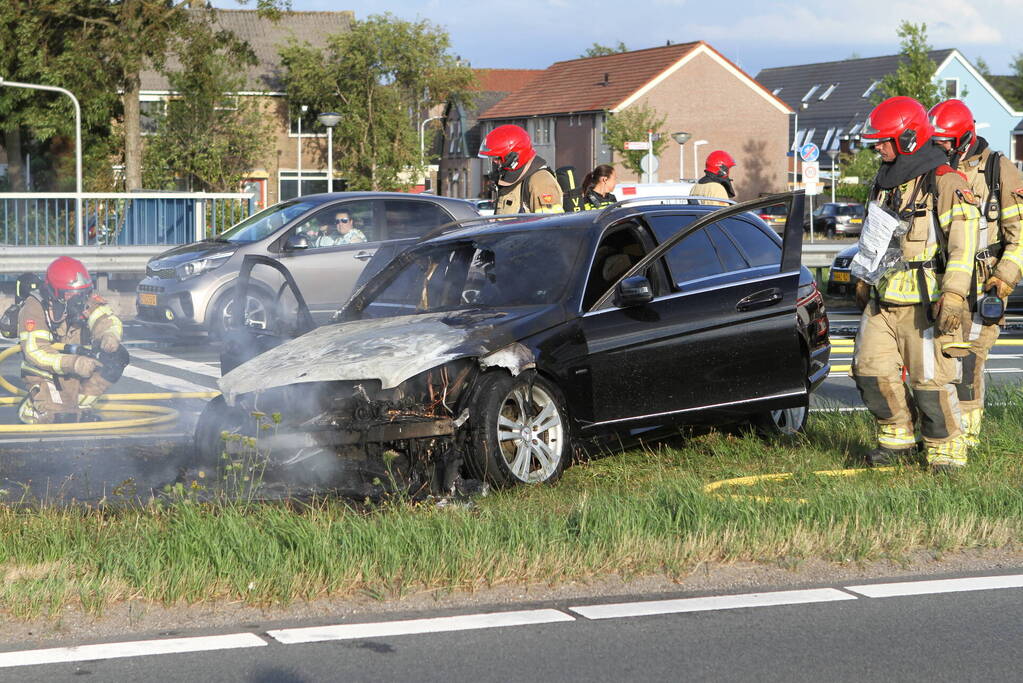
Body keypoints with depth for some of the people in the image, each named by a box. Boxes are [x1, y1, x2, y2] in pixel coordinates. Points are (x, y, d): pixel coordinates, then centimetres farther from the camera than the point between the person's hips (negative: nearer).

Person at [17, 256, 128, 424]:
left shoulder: (86, 298, -6)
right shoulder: (34, 308, -21)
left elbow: (106, 318, -15)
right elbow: (35, 352, -29)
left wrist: (110, 335, -42)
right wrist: (73, 363, -41)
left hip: (78, 373, 6)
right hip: (45, 376, -6)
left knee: (117, 356, -17)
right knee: (63, 418, -27)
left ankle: (80, 403, -1)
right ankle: (30, 406, 7)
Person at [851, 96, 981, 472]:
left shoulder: (945, 183, -10)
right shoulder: (885, 181, 14)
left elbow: (963, 246, -15)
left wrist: (952, 297, -22)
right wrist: (863, 282, 28)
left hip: (924, 302, -7)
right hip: (882, 299, 7)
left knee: (930, 378, -5)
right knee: (870, 369, 4)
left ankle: (946, 450, 7)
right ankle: (897, 437, 21)